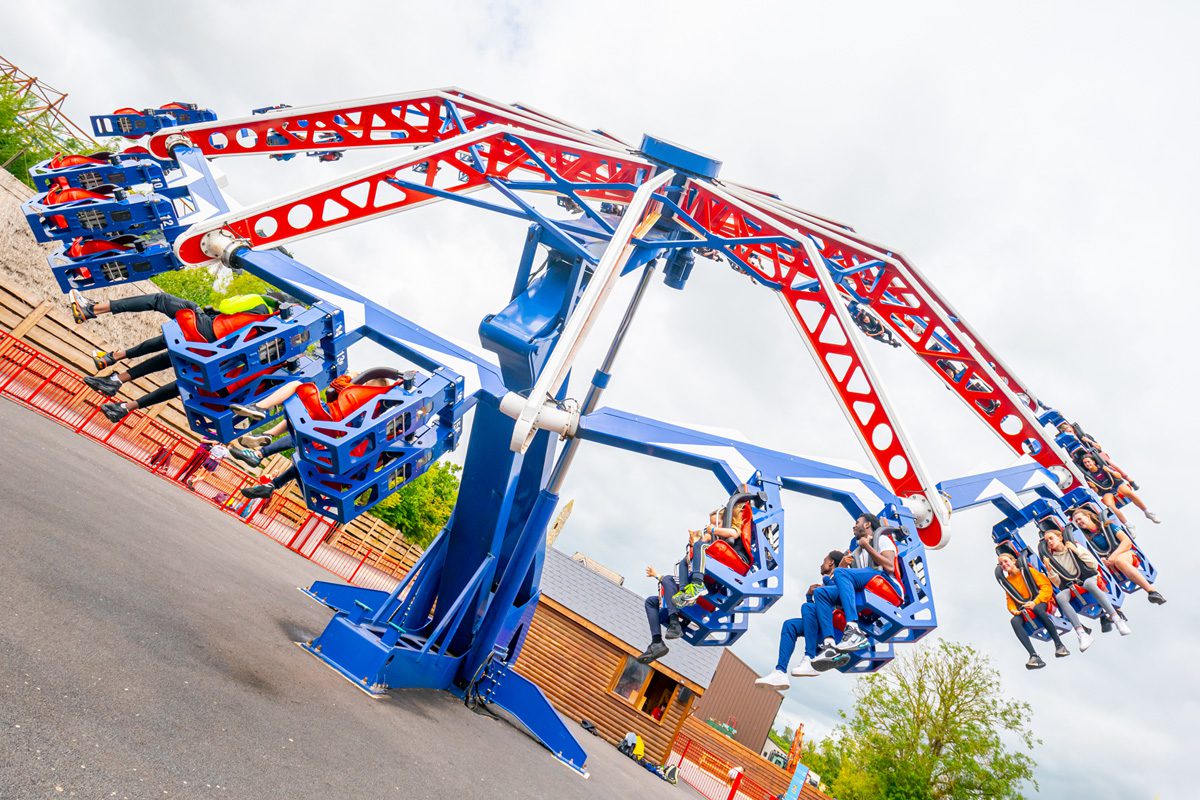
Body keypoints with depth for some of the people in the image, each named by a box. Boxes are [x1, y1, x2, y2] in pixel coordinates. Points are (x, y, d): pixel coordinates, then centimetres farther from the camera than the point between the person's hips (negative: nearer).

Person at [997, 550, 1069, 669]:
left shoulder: (1027, 571, 0)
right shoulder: (1006, 581, 12)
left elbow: (1047, 586, -6)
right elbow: (1010, 601, 13)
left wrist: (1035, 602, -19)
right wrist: (1013, 610, -10)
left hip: (1041, 602, -3)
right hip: (1023, 609, 3)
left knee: (1037, 609, -40)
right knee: (1015, 621, -30)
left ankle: (1059, 645, -28)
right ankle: (1033, 656, -40)